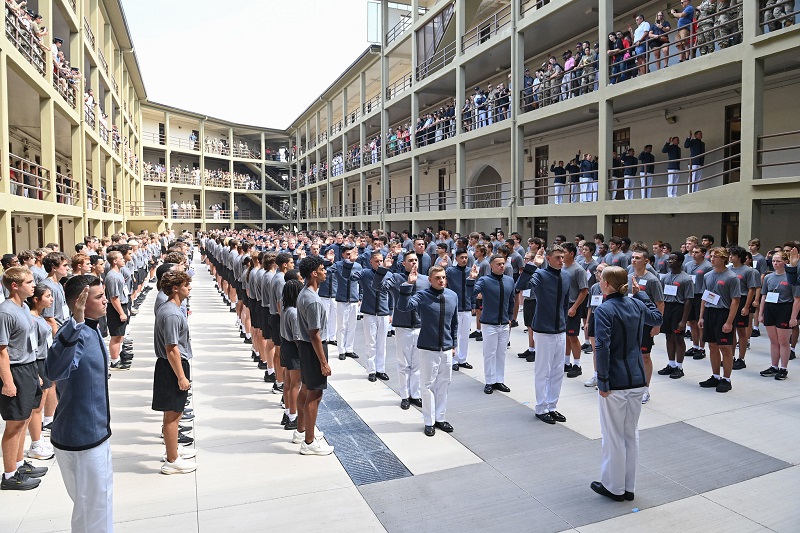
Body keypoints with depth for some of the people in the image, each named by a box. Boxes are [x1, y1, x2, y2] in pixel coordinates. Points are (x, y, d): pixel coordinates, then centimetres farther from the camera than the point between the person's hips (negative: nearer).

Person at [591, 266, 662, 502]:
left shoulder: (604, 310, -15)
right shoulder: (636, 304, 4)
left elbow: (602, 347, -22)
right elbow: (657, 318, 25)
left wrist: (602, 381, -16)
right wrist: (640, 294, 22)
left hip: (615, 382, -6)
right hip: (637, 380, 7)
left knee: (614, 436, 7)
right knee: (631, 433, 16)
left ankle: (614, 487, 20)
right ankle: (628, 487, 27)